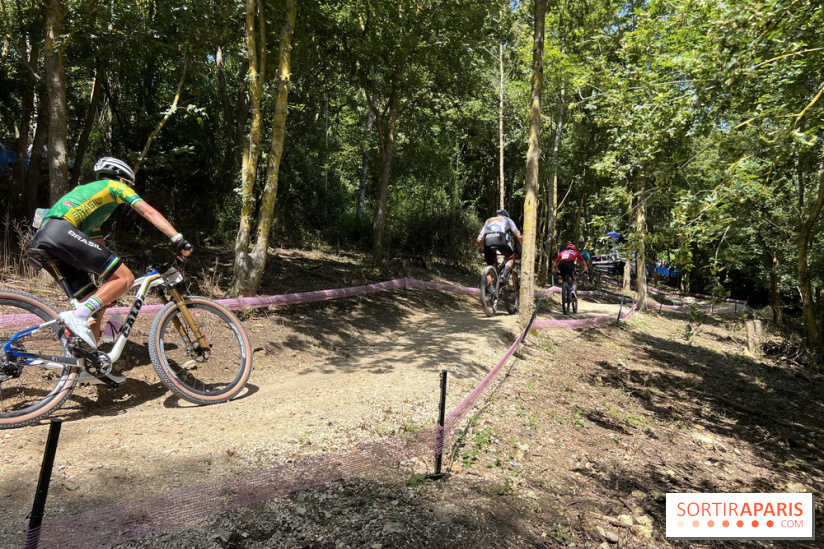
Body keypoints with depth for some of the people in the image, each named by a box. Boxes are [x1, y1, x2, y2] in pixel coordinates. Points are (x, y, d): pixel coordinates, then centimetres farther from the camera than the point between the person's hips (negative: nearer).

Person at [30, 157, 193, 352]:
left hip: (39, 241, 9)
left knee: (97, 304, 8)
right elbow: (149, 211, 1)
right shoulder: (115, 186, 17)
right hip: (61, 231, -9)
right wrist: (179, 240, -8)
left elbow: (99, 248, 39)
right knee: (126, 278, -11)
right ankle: (77, 316, -24)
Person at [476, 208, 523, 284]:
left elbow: (479, 240, 30)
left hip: (487, 241, 2)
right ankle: (505, 273, -1)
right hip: (500, 239, -2)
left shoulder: (488, 221, 38)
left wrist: (484, 250, 43)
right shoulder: (507, 220, 32)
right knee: (511, 257, 24)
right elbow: (519, 236, 25)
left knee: (490, 266, 17)